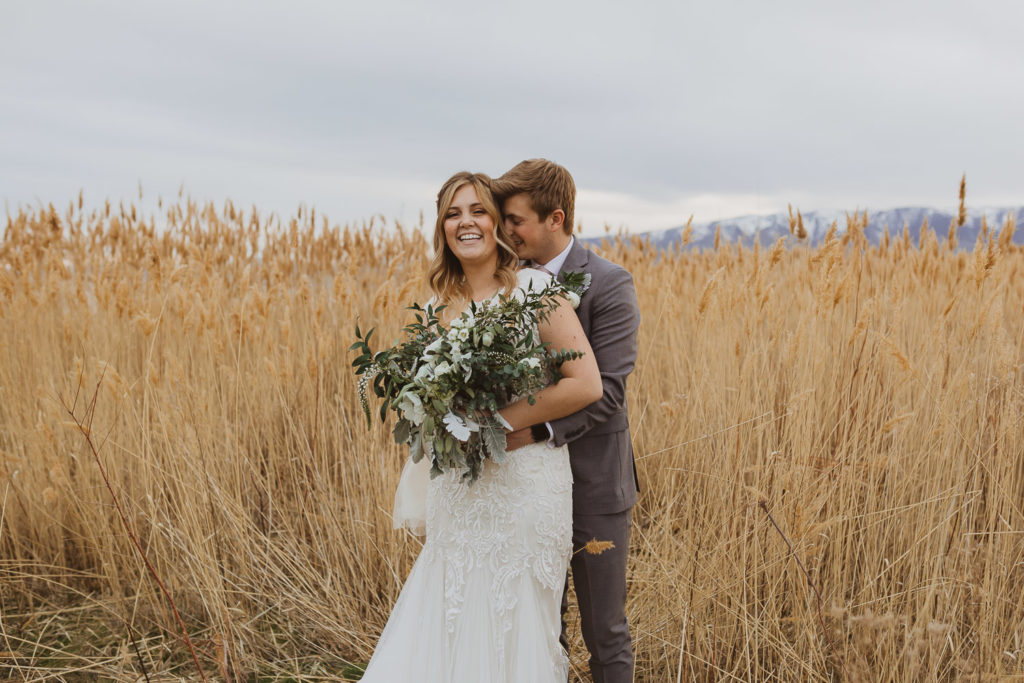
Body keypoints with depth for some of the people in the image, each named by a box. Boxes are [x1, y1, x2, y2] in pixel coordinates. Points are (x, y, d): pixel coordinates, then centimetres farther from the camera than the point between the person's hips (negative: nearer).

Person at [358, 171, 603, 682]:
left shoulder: (533, 287, -10)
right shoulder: (443, 301, 8)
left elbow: (586, 384, -16)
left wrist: (497, 422, -17)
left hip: (523, 485, -5)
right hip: (459, 493, 5)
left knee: (513, 636, 6)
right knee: (448, 632, 10)